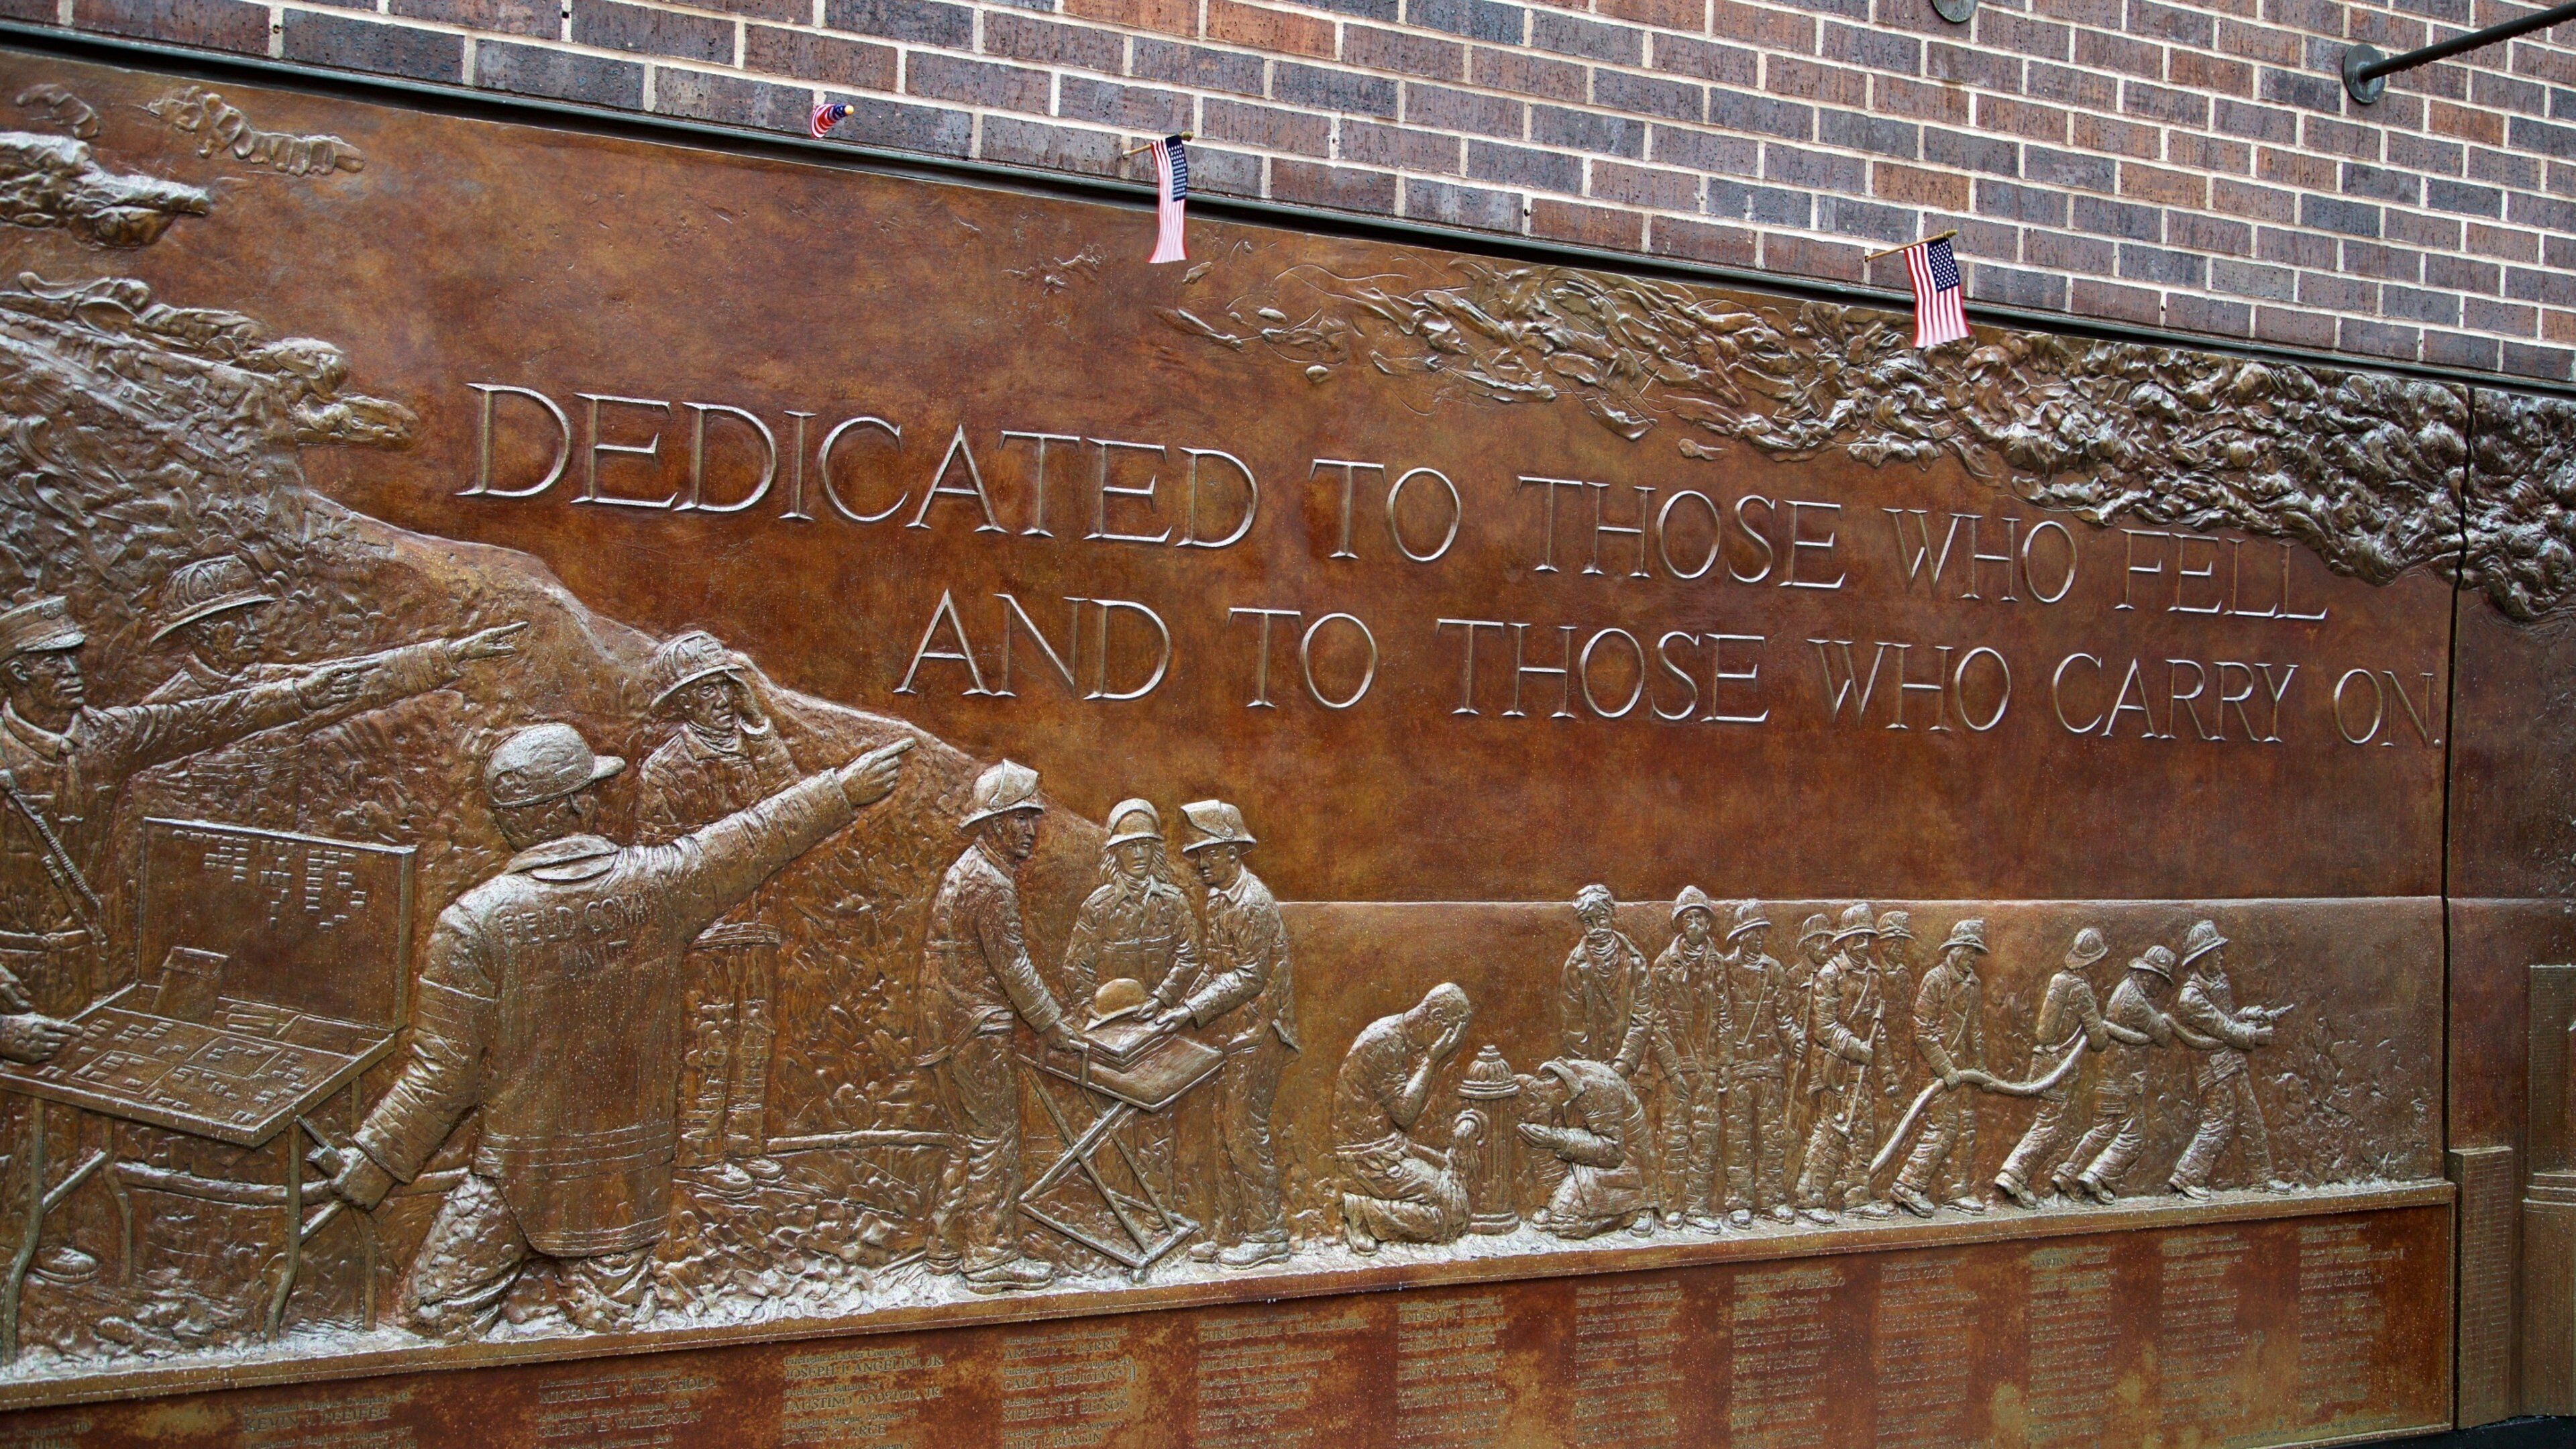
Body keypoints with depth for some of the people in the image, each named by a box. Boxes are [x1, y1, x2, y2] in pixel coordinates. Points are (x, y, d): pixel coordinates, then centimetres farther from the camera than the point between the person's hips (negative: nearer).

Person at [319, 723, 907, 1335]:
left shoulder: (473, 922, -14)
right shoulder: (657, 882, -10)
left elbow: (443, 1072, -10)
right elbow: (759, 835, 5)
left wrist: (376, 1155, 4)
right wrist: (846, 787, 19)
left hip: (519, 1164, -2)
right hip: (630, 1163, 2)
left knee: (441, 1314, 16)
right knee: (610, 1318, 18)